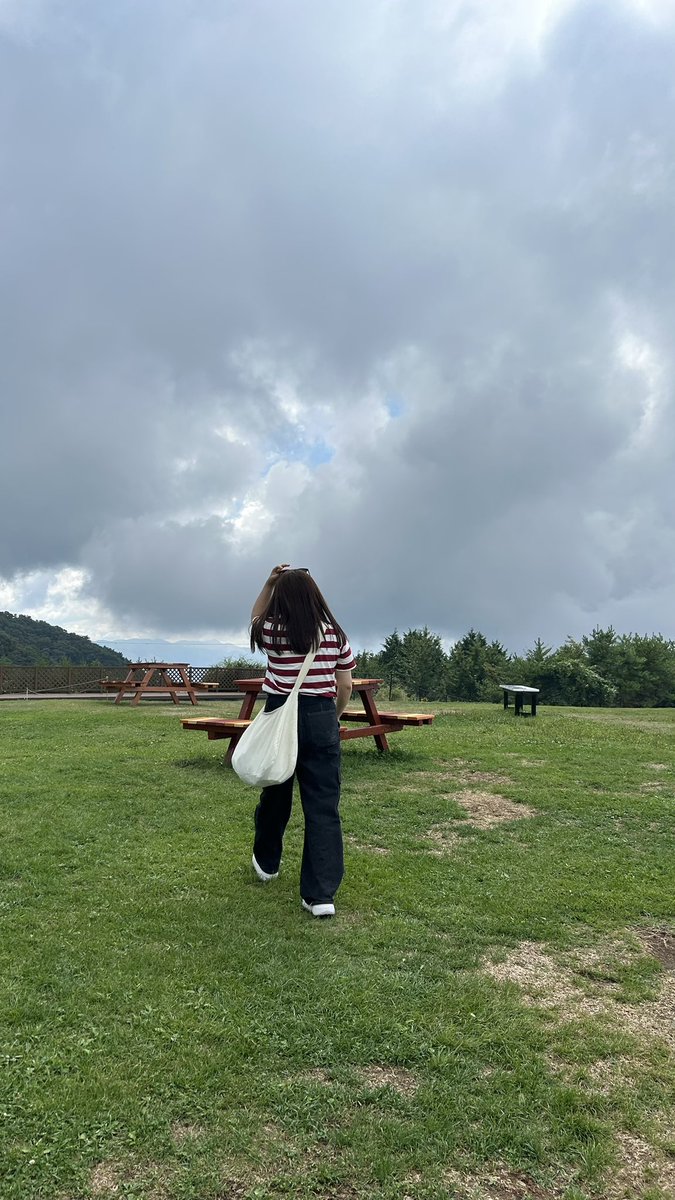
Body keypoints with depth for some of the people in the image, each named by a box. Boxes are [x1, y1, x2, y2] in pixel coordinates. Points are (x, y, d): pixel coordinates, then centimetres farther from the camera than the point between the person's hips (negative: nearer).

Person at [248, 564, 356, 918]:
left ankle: (266, 862, 42)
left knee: (275, 793, 21)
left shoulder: (271, 632, -6)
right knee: (323, 805, 2)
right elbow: (345, 686, 3)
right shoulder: (335, 635, -3)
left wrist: (269, 583, 9)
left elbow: (255, 617, 19)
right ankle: (321, 894, 0)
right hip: (321, 720, 0)